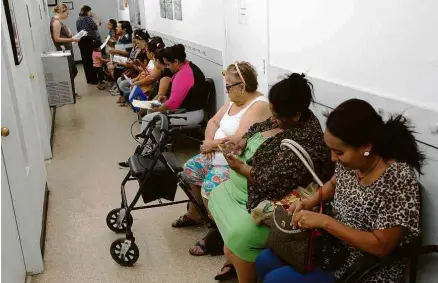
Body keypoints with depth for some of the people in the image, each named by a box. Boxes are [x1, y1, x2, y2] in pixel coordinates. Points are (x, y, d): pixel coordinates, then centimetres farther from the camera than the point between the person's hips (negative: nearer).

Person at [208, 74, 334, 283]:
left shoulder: (305, 143, -30)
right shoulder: (284, 118, -3)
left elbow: (273, 181, -33)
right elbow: (257, 130, 14)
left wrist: (241, 167, -21)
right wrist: (241, 144, -7)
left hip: (271, 199, -11)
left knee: (240, 235, -25)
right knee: (216, 197, 17)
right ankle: (232, 256, 32)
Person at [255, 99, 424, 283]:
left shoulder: (399, 180, -30)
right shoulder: (352, 160, -9)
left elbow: (381, 246, -28)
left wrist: (324, 221, -28)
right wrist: (310, 202, -6)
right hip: (335, 245, 7)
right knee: (265, 262, 7)